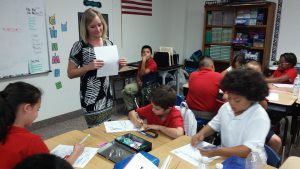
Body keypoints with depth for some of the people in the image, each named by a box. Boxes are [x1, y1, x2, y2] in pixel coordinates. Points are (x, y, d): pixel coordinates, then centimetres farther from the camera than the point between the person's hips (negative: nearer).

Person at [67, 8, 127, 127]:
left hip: (107, 95, 5)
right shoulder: (80, 46, -11)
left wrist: (119, 65, -6)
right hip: (91, 97, -5)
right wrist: (89, 67, -23)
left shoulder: (108, 43, 4)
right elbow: (70, 73, -8)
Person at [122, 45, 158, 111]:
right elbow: (138, 74, 10)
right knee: (124, 92, -5)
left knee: (127, 88, -20)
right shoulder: (141, 62, 6)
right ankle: (131, 109, 5)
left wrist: (144, 61, -31)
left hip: (148, 85, -8)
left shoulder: (153, 64, -17)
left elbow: (143, 73, -27)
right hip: (141, 83, 8)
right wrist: (138, 81, -10)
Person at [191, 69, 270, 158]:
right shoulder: (226, 107, 1)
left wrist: (216, 152, -37)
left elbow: (249, 151, -27)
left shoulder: (260, 118, -18)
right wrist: (201, 133, -5)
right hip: (224, 157, 5)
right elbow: (213, 125, 15)